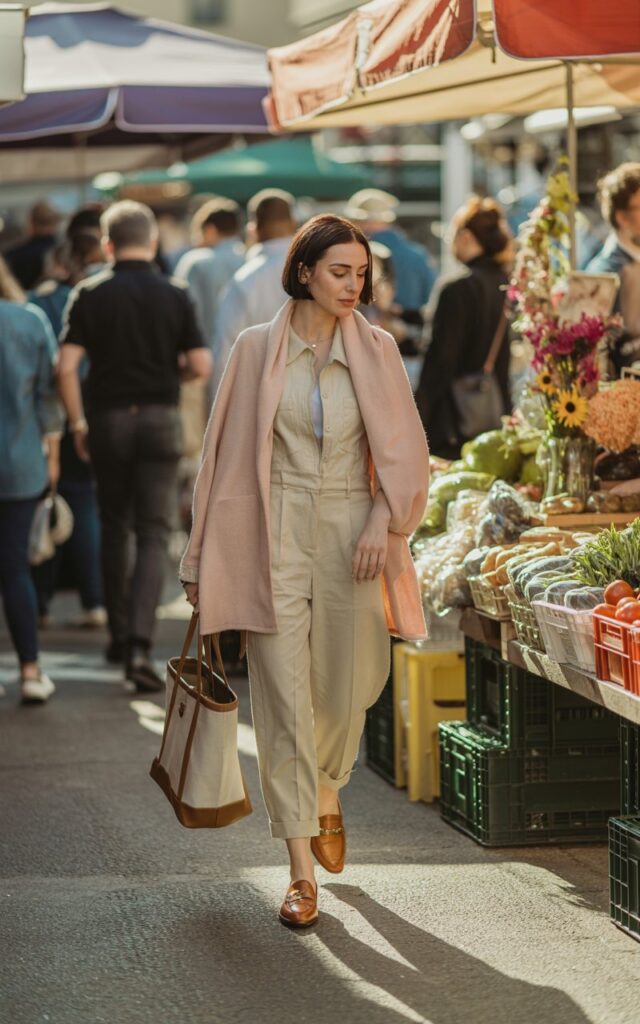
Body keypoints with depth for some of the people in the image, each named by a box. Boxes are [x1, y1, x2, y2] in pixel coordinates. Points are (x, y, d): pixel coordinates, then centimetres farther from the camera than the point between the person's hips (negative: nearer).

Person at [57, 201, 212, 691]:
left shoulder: (90, 294, -2)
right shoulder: (175, 295, -1)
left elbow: (67, 365, -8)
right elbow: (202, 365, -5)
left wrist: (78, 424, 2)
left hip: (108, 417, 1)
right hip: (160, 419, -1)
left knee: (114, 529, 16)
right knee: (154, 534, -2)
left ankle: (120, 636, 25)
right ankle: (141, 644, -17)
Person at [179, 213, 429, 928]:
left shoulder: (376, 351, 5)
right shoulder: (256, 350, 2)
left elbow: (404, 450, 6)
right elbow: (226, 453, 6)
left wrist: (384, 521, -10)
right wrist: (203, 561, 6)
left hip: (351, 537, 2)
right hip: (276, 538, -1)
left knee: (345, 690, 8)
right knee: (284, 699, -6)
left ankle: (326, 794, 43)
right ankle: (302, 872, -3)